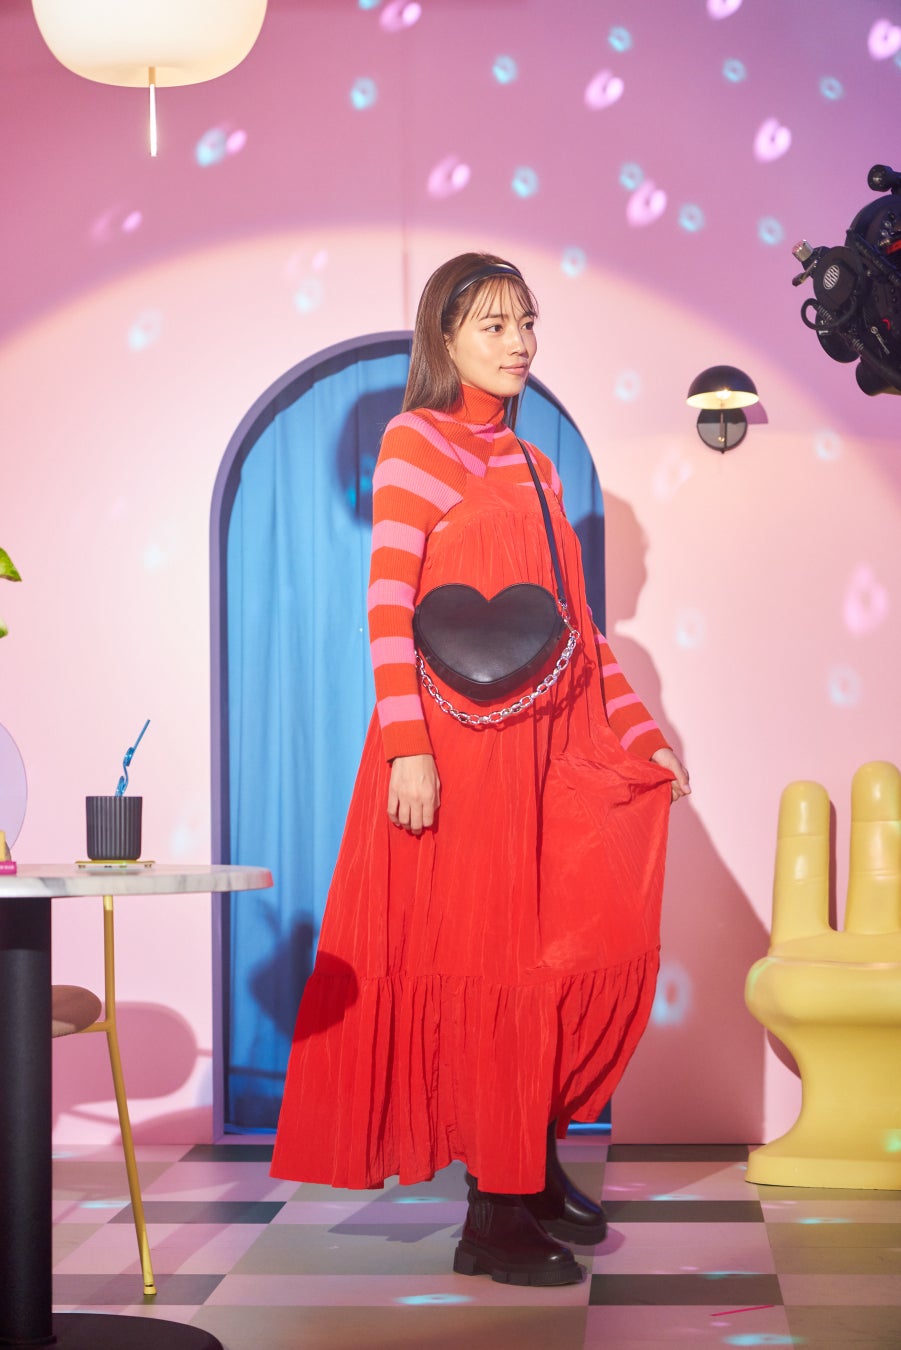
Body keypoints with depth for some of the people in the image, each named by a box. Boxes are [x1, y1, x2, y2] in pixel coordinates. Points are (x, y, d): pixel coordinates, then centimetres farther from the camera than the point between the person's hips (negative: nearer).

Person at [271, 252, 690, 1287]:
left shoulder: (533, 466, 18)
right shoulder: (416, 442, -3)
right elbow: (388, 603, -12)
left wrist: (639, 735, 14)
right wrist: (408, 747, -20)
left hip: (552, 746, 7)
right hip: (461, 742, -7)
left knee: (603, 949, 5)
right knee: (485, 959, -4)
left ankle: (533, 1157, 22)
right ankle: (495, 1218, 3)